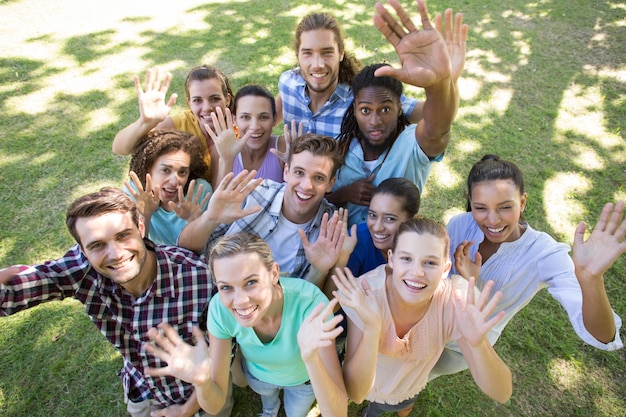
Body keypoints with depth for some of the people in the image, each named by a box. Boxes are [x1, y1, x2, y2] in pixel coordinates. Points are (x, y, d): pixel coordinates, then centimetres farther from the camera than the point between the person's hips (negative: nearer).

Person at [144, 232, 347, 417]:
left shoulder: (309, 301, -43)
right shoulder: (219, 309, -34)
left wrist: (312, 359, -61)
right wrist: (202, 382, -47)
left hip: (304, 378, -1)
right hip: (257, 374, 2)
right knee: (267, 395, 35)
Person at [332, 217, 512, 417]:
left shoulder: (456, 298, -32)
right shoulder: (366, 293, -36)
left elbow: (502, 394, -29)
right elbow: (355, 394, -36)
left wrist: (478, 344, -49)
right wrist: (371, 329, -51)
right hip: (362, 386, -2)